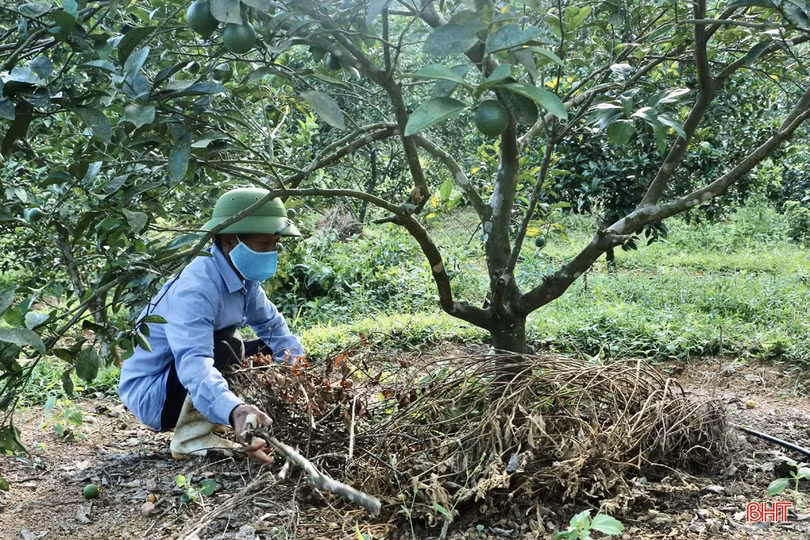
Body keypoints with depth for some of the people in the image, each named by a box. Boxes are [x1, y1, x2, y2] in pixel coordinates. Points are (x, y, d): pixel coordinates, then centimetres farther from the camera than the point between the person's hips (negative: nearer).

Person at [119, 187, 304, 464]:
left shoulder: (243, 276, -4)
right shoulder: (196, 289, -31)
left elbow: (273, 325, 10)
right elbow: (193, 362, -45)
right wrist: (233, 410, -63)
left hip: (179, 379, 9)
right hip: (149, 392, -9)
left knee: (268, 351, 5)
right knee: (226, 347, -30)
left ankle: (198, 423, 7)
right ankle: (190, 436, -15)